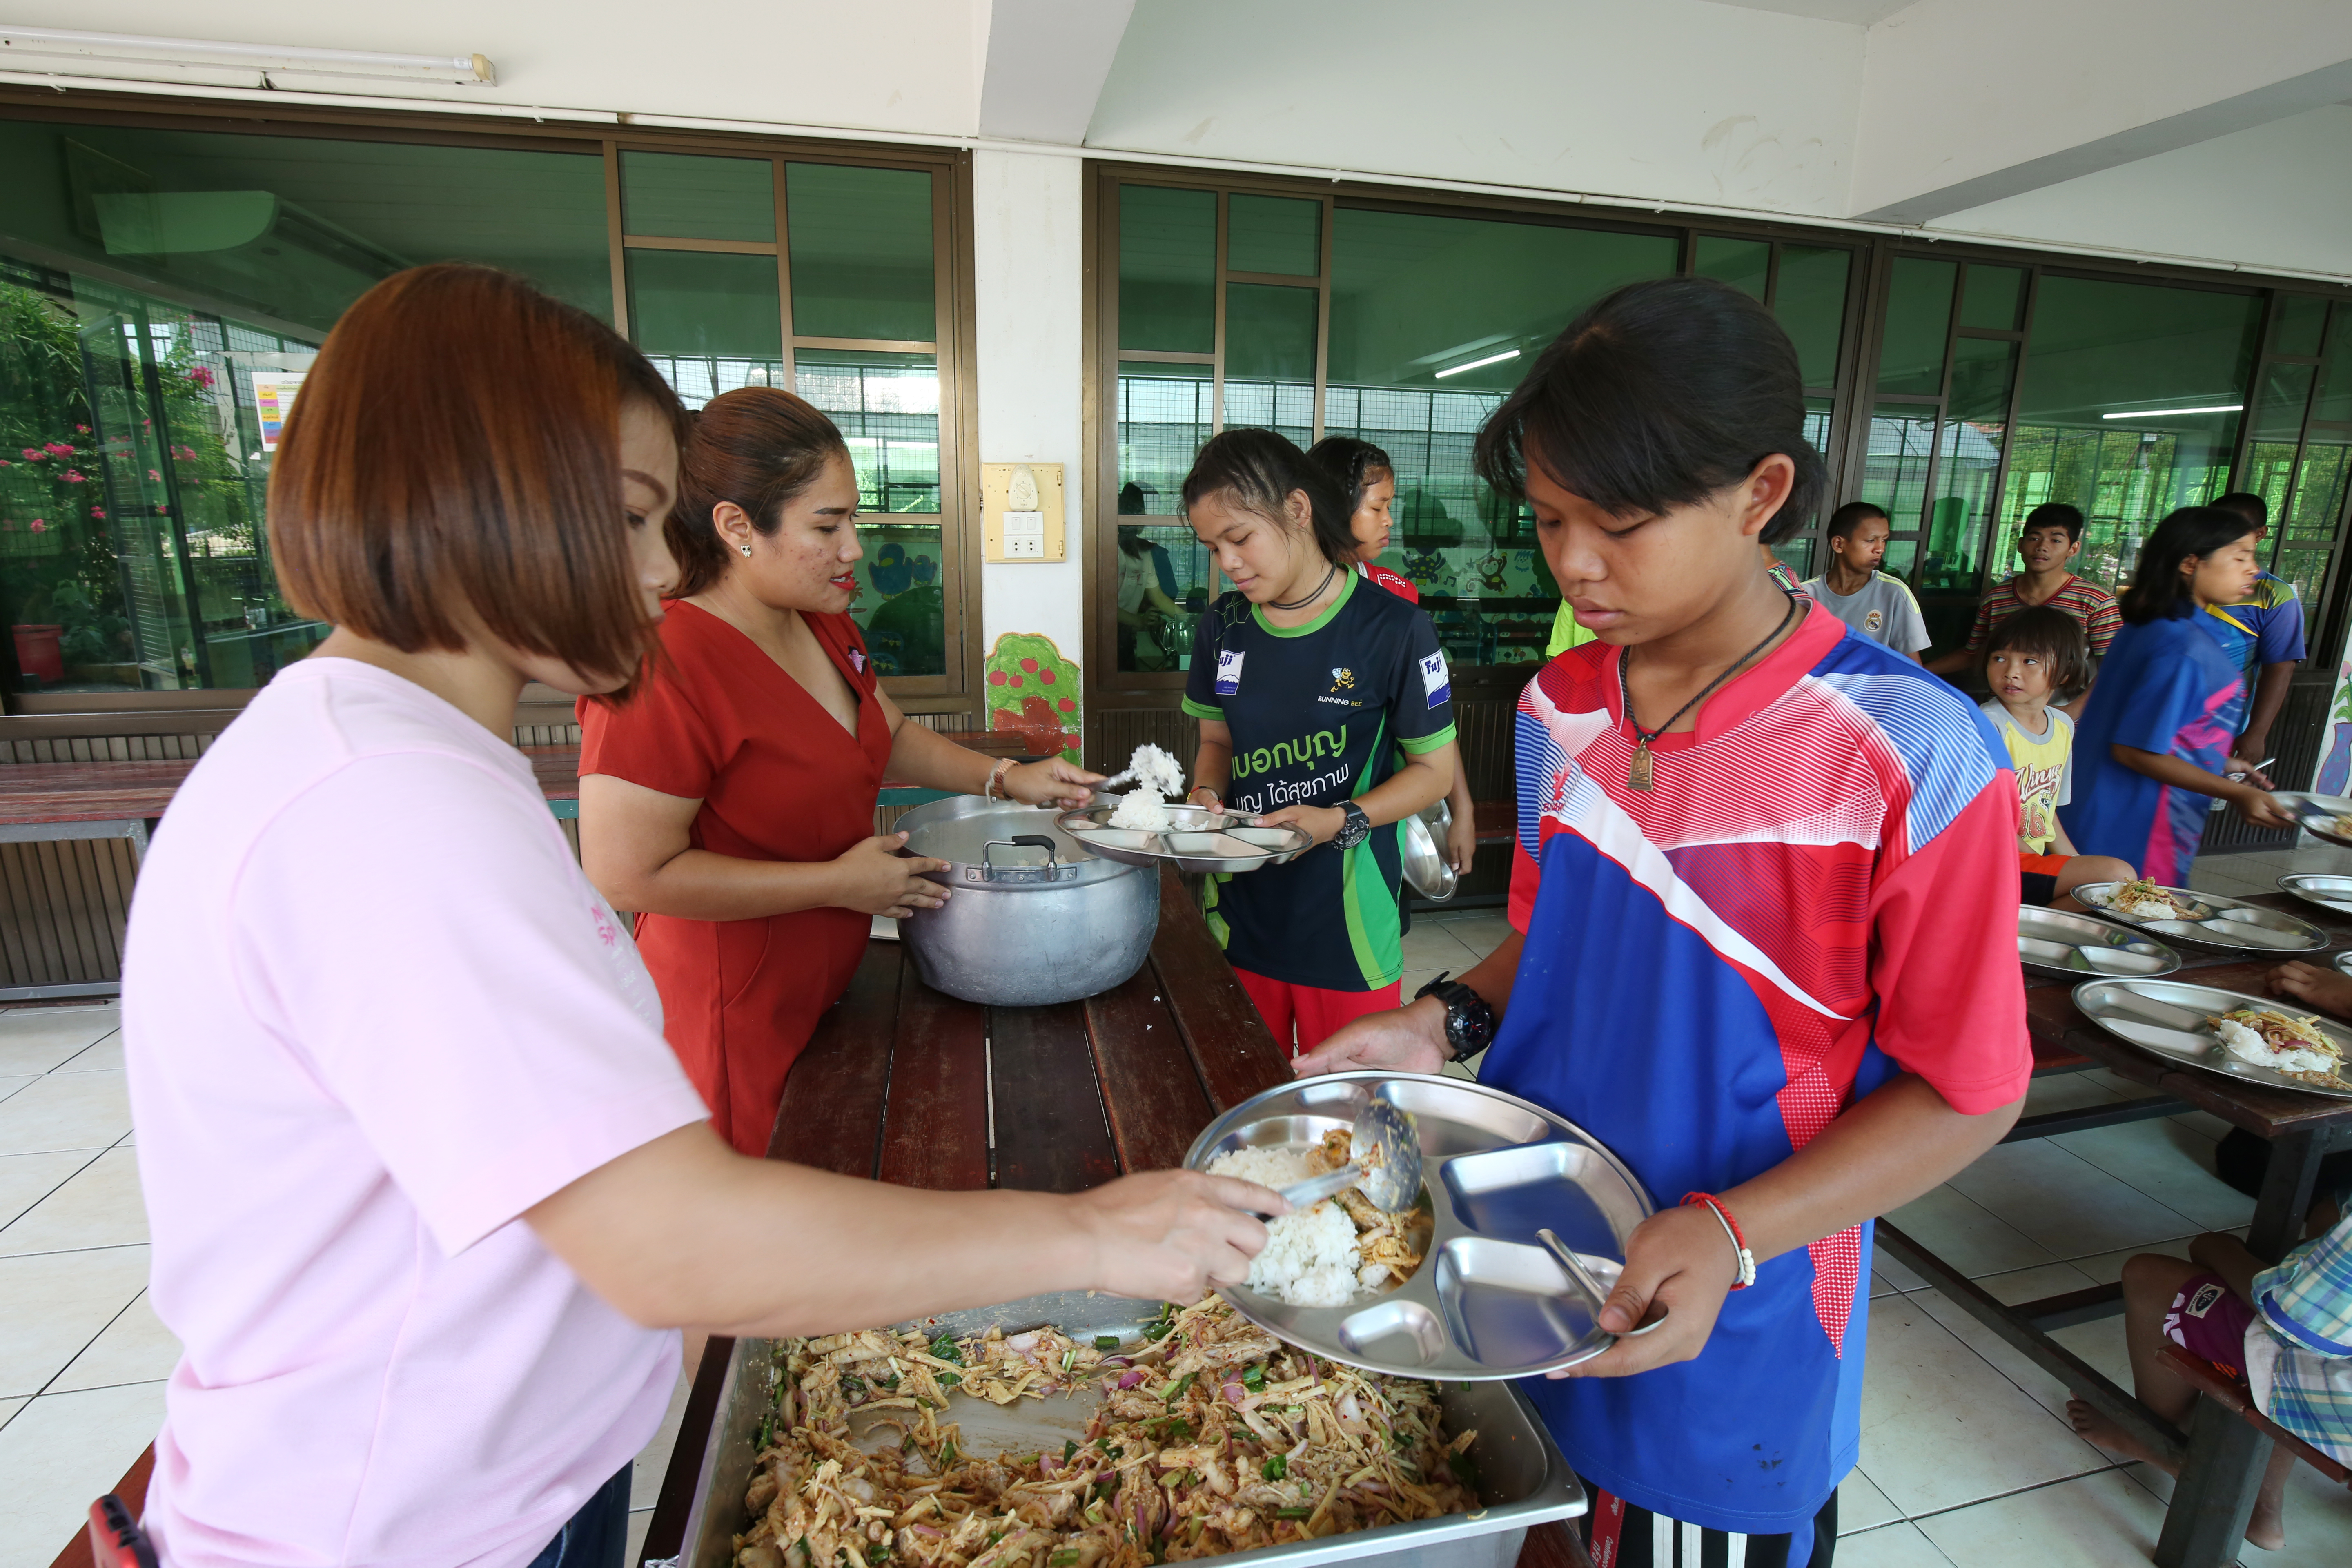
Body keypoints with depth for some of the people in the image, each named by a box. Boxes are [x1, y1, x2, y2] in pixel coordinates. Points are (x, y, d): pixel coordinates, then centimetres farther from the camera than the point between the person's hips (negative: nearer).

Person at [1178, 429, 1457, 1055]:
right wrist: (1205, 794, -6)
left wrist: (1340, 821, -19)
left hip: (1346, 921, -4)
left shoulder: (1393, 629, -11)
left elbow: (1434, 769, -5)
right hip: (1242, 913, 4)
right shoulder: (1222, 627, 4)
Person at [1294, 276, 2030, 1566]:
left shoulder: (1911, 755, -21)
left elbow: (1968, 1088, -14)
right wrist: (1448, 1026, -8)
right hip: (1517, 1257, 5)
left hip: (1729, 1326, -4)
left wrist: (1731, 1232, -25)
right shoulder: (1558, 709, -4)